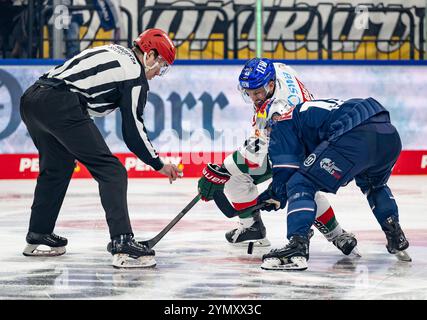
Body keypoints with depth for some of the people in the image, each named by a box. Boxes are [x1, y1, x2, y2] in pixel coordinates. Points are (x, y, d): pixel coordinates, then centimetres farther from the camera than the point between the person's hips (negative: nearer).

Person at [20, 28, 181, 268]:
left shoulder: (115, 52, 26)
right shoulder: (135, 73, 2)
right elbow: (133, 131, 3)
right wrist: (159, 165, 11)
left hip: (31, 97, 9)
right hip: (60, 105, -9)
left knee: (57, 167, 29)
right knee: (111, 172, -7)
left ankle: (38, 236, 38)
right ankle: (123, 244, -18)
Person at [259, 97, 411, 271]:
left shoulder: (282, 123, 18)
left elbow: (285, 172, 11)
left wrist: (276, 193, 31)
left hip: (356, 137, -8)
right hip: (391, 136, 8)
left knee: (300, 185, -1)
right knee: (374, 185, 39)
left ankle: (297, 247, -18)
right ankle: (397, 240, 32)